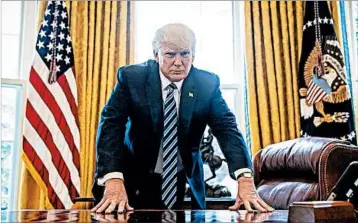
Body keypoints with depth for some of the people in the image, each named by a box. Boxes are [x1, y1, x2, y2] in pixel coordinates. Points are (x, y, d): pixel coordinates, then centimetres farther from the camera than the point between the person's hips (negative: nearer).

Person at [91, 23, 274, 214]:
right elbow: (110, 125, -21)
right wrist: (113, 181, -36)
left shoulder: (208, 84, -9)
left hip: (185, 183, 2)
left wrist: (245, 179, -32)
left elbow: (227, 128, -16)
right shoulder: (131, 77, -14)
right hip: (136, 181, -1)